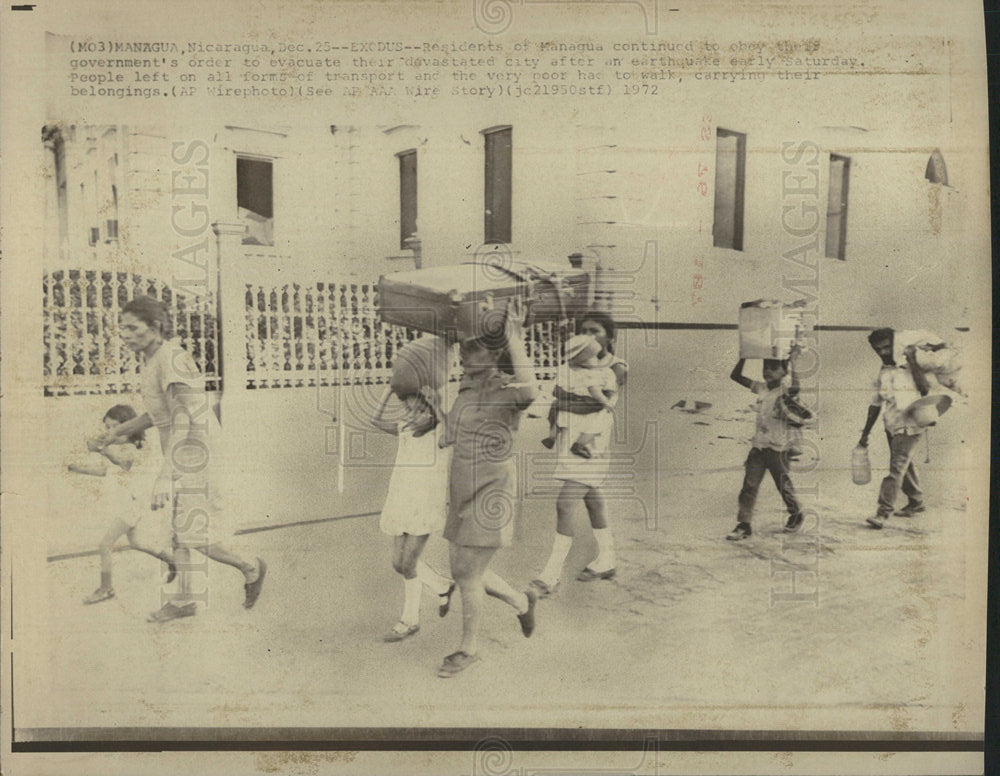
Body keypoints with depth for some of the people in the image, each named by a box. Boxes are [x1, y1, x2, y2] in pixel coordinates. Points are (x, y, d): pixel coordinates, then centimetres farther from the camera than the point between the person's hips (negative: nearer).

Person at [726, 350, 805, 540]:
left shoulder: (785, 391, -11)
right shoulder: (760, 388, 6)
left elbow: (795, 389, -36)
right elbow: (736, 376, 8)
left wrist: (792, 362, -31)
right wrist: (744, 355, -2)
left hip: (778, 449, -5)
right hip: (758, 445, 5)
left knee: (784, 485, 11)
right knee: (749, 485, -1)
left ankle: (796, 514, 36)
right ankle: (744, 525, 1)